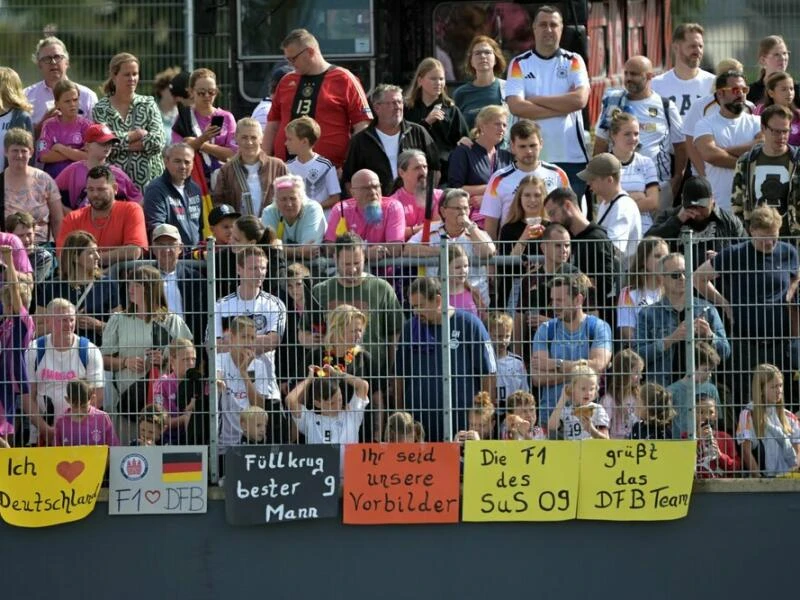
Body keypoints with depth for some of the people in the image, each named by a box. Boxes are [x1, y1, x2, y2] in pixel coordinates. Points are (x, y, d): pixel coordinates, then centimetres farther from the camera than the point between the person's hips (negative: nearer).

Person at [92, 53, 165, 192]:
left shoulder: (148, 104, 9)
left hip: (148, 179, 1)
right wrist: (134, 135, -4)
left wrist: (121, 142, -8)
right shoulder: (101, 109, 6)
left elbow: (157, 142, -5)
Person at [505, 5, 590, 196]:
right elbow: (516, 106, -9)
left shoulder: (573, 62, 8)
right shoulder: (519, 64, 6)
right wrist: (562, 108, -9)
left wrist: (536, 100, -6)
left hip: (572, 157, 0)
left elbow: (580, 100, -9)